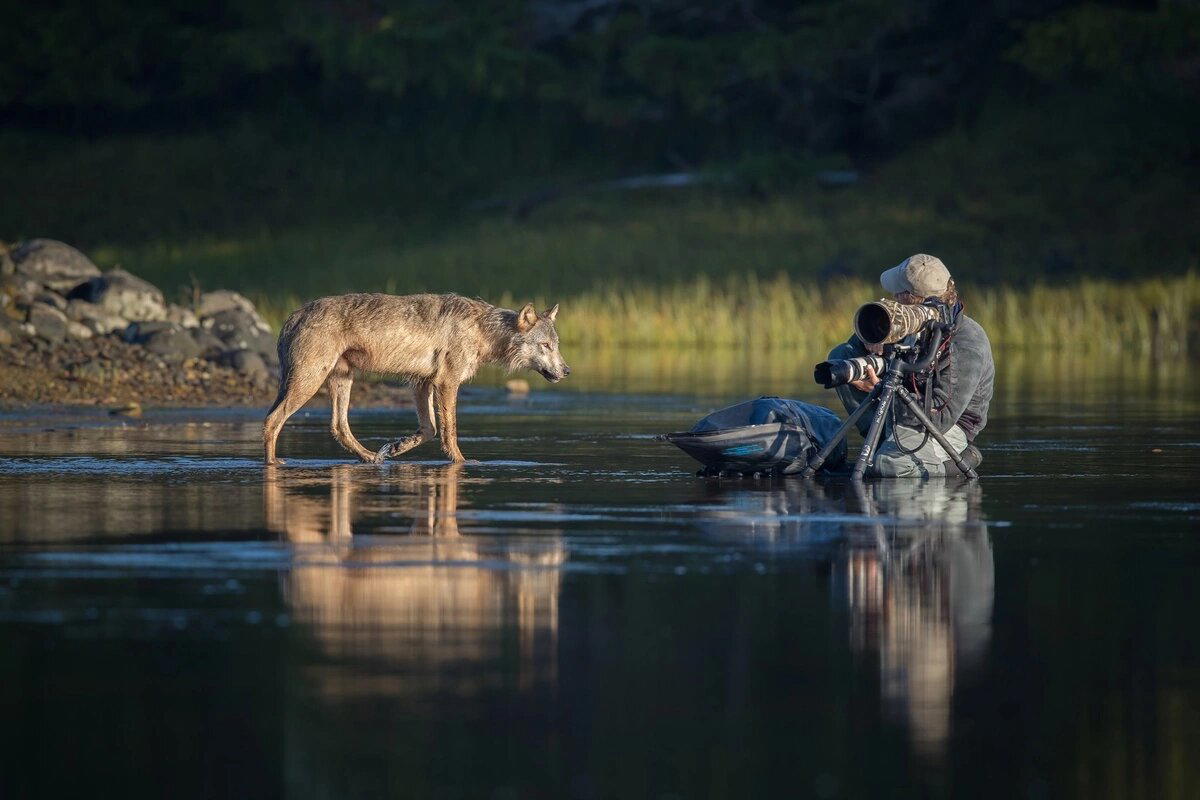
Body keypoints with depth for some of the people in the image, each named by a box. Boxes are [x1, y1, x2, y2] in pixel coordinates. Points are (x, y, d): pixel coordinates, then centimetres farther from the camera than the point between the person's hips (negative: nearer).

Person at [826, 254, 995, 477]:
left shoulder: (969, 345, -28)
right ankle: (886, 442, -5)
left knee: (891, 464, -36)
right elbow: (841, 352, 1)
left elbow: (941, 418, -31)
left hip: (952, 424, -7)